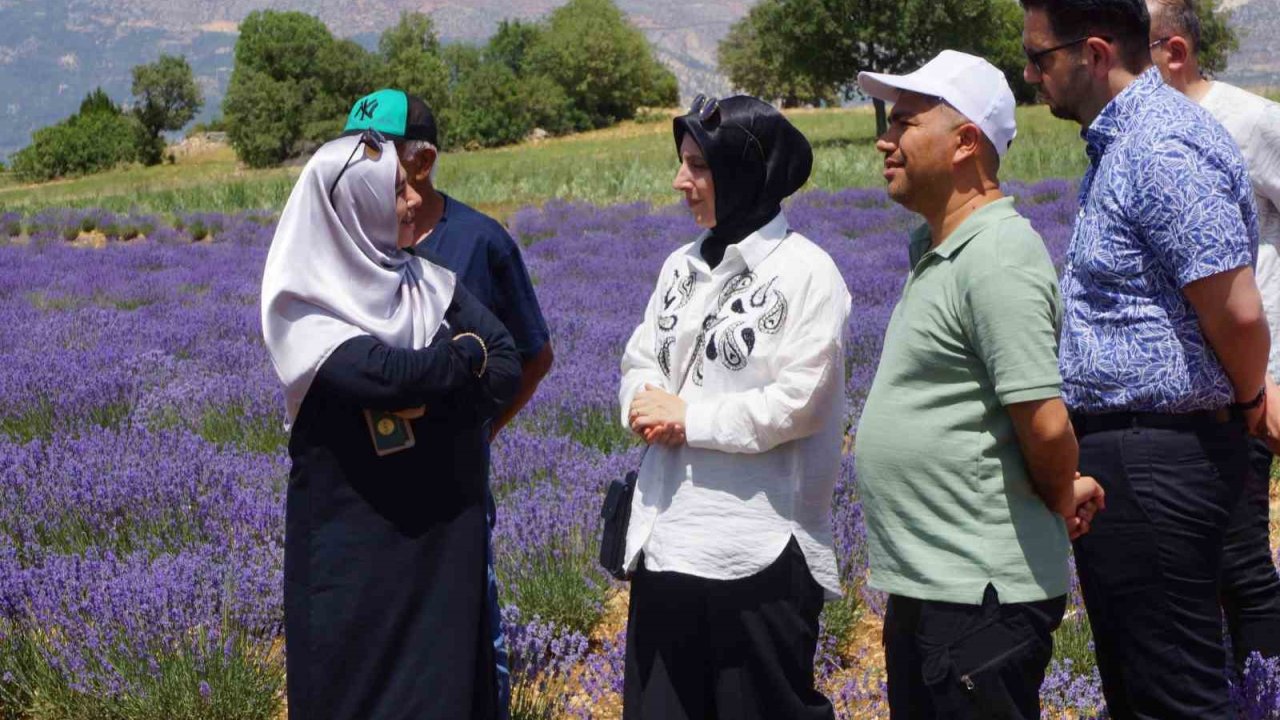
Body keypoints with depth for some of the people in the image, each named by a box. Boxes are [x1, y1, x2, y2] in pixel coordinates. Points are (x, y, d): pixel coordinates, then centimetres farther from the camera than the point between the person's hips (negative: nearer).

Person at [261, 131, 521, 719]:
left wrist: (431, 402, -17)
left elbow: (508, 367, -2)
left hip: (444, 528, 5)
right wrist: (465, 353, -8)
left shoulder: (428, 282, 7)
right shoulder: (306, 306, -11)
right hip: (353, 538, -5)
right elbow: (388, 375, -26)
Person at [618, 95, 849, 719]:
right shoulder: (682, 267, 13)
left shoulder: (806, 273, -9)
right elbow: (640, 363, 13)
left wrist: (686, 418, -11)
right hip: (666, 537, 7)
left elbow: (796, 404, -16)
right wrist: (648, 406, -10)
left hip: (758, 550, -7)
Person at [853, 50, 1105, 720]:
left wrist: (1061, 499, -5)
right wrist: (1061, 496, 13)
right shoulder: (934, 251, 14)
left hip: (982, 595, -10)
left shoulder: (996, 257, -19)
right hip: (924, 588, 10)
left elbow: (1045, 424, -23)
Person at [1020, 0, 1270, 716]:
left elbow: (1237, 310, -25)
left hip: (1154, 461, -11)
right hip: (1122, 449, 11)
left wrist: (1248, 399, -7)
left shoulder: (1162, 150, -21)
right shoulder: (1124, 140, 13)